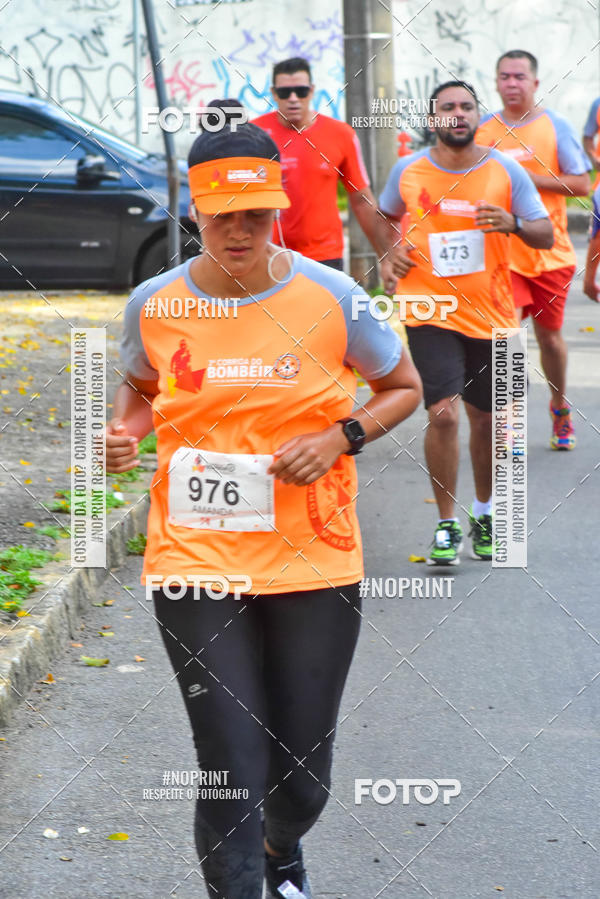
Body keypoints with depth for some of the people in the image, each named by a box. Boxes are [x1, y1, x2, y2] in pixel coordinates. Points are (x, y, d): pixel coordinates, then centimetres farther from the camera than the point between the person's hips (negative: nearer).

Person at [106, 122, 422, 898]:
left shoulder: (329, 297, -7)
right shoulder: (155, 305, -2)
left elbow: (403, 388, 7)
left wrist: (338, 438, -11)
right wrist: (122, 434, -5)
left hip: (314, 562, 0)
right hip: (196, 563, 0)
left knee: (303, 776, 10)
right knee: (230, 773, -8)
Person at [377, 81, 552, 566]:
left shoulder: (506, 171, -2)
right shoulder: (408, 171, 1)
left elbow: (546, 234, -2)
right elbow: (385, 216, 20)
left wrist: (514, 224, -22)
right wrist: (391, 252, 1)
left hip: (491, 314, 1)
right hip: (430, 311, -1)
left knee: (486, 420, 11)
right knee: (443, 415, -14)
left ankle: (485, 513, 33)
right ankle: (447, 525, -3)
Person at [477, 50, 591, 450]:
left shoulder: (555, 126, -2)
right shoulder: (484, 131, 5)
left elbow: (581, 184, -6)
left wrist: (530, 178, -15)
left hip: (549, 251, 0)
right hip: (501, 251, 1)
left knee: (550, 335, 10)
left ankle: (560, 409, 32)